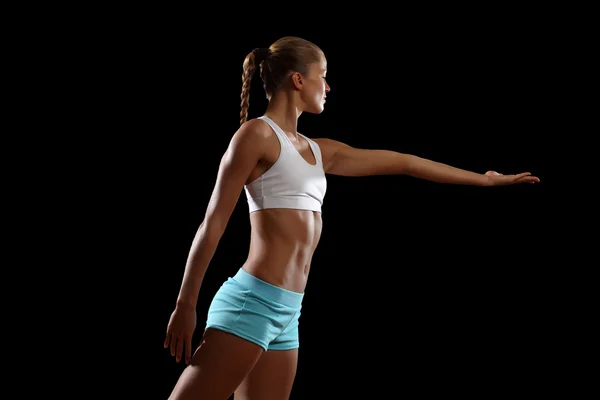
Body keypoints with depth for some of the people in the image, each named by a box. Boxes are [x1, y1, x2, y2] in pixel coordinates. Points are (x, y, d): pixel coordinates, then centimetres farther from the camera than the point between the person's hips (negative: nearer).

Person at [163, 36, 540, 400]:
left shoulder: (320, 152, 19)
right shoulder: (257, 133, -5)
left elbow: (400, 162, 24)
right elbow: (214, 222, -7)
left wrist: (484, 178, 29)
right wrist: (185, 305, -9)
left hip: (287, 313, 9)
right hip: (253, 301, -8)